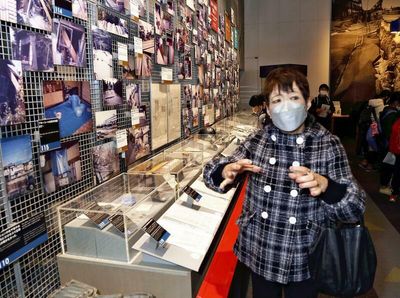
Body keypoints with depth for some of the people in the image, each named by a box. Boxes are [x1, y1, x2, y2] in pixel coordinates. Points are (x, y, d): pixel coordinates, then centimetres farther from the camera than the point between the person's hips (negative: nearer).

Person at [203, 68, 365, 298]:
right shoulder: (258, 140, -5)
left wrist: (323, 186, -33)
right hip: (259, 255, 2)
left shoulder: (329, 145, -10)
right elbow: (212, 174, -3)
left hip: (304, 261, -1)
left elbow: (356, 209, -13)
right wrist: (228, 171, -27)